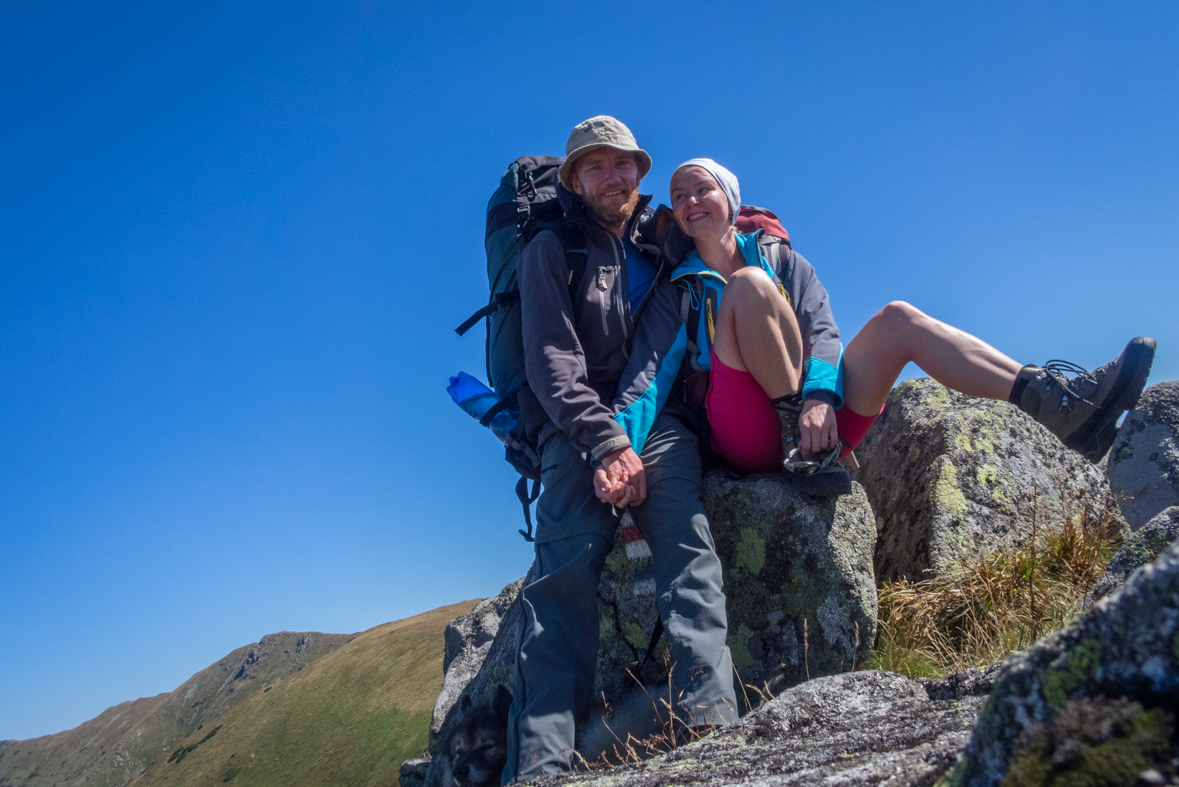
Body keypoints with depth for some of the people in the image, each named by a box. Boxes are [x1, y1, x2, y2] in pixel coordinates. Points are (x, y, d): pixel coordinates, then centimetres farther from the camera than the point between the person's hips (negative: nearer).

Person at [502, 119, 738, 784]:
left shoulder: (662, 247, 20)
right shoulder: (552, 250, 11)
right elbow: (552, 358, -2)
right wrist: (605, 442, -18)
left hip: (656, 418, 3)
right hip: (576, 426, -2)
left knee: (688, 541, -26)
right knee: (567, 562, -24)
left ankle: (711, 723, -37)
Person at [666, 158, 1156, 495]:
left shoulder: (783, 261, 19)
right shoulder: (677, 285, 14)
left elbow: (821, 332, 2)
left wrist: (821, 396, -17)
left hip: (815, 414, 4)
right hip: (745, 434, -3)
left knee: (897, 318, -13)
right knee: (749, 284, -22)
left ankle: (1065, 405, -23)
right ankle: (800, 438, -26)